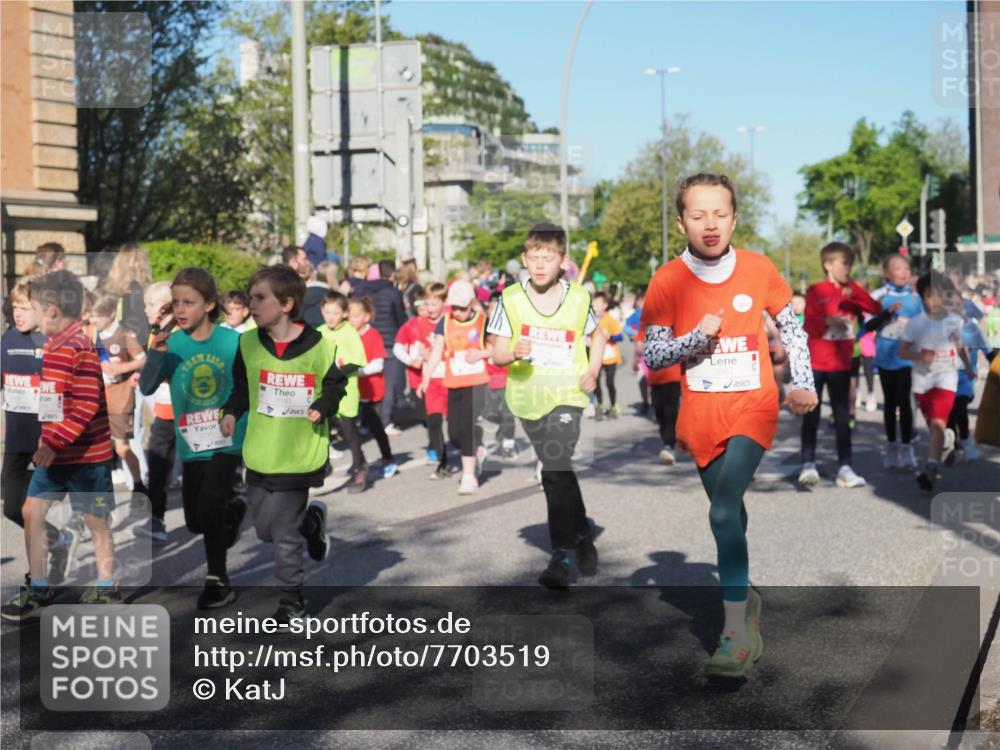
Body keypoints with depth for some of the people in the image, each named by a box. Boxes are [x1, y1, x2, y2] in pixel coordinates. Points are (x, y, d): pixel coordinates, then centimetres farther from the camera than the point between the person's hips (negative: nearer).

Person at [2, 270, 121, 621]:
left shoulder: (80, 349, -20)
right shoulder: (52, 346, 9)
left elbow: (86, 407, -25)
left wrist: (54, 442, -28)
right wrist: (47, 442, 16)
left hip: (86, 454, -8)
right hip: (54, 453, 8)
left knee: (95, 521, 5)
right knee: (31, 511, 7)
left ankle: (107, 590, 21)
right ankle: (38, 589, 17)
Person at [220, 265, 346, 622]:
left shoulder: (318, 346, -13)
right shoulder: (248, 343, -3)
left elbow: (335, 386, 1)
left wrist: (322, 408, -17)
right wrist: (231, 412, -5)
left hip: (298, 455, -5)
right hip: (259, 455, 5)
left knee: (285, 534, 1)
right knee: (264, 529, 16)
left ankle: (292, 597, 22)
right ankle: (311, 521, 45)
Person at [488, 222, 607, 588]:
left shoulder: (577, 298, -2)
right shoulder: (511, 299, -3)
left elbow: (597, 334, 16)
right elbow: (497, 352, -3)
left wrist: (593, 370, 1)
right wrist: (514, 353, -25)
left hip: (567, 395, -2)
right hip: (528, 397, 2)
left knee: (556, 471, -17)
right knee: (560, 472, 15)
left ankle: (561, 556, -9)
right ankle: (582, 534, 35)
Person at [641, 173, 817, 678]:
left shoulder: (758, 269, -4)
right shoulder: (667, 281, -5)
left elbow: (791, 328, 10)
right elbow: (652, 356, -6)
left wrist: (803, 384, 3)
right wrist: (696, 336, -21)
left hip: (752, 408, -2)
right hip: (701, 415, 2)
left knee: (724, 512, -19)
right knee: (730, 513, 17)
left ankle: (736, 632, -14)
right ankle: (745, 598, 40)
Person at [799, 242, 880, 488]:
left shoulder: (852, 291, 8)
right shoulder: (816, 291, -5)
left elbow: (876, 309, -3)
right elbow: (809, 325, -12)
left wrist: (854, 292, -12)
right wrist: (827, 320, -29)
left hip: (841, 364, 4)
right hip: (815, 364, -4)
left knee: (843, 417, 5)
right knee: (811, 415, 2)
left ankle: (844, 468, 8)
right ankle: (808, 465, 8)